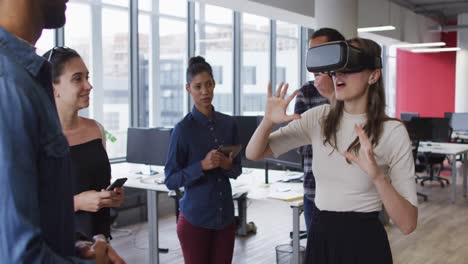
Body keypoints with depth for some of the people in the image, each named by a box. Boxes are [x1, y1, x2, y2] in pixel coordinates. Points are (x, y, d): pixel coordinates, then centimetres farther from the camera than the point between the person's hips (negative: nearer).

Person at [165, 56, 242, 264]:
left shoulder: (228, 123, 2)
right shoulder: (183, 129, -10)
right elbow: (170, 180, -10)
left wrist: (228, 166, -11)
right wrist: (202, 166, -23)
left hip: (225, 216, 4)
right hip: (195, 219, -4)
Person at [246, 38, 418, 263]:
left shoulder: (392, 132, -12)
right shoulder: (318, 118, -1)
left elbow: (407, 224, -16)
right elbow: (253, 154, 0)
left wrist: (377, 176, -32)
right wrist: (268, 121, -19)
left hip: (364, 242, -4)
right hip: (319, 237, 4)